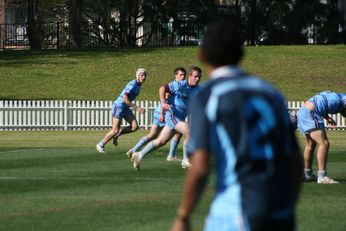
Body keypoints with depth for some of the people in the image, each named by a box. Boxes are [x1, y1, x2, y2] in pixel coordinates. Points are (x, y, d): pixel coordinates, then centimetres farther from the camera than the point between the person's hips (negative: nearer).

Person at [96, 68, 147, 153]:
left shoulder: (138, 85, 7)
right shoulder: (132, 84, -22)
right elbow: (125, 99, -27)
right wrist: (136, 107, -27)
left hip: (125, 108, 9)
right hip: (119, 106, -9)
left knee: (135, 127, -6)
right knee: (115, 130, -5)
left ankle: (117, 135, 14)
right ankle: (100, 145, 13)